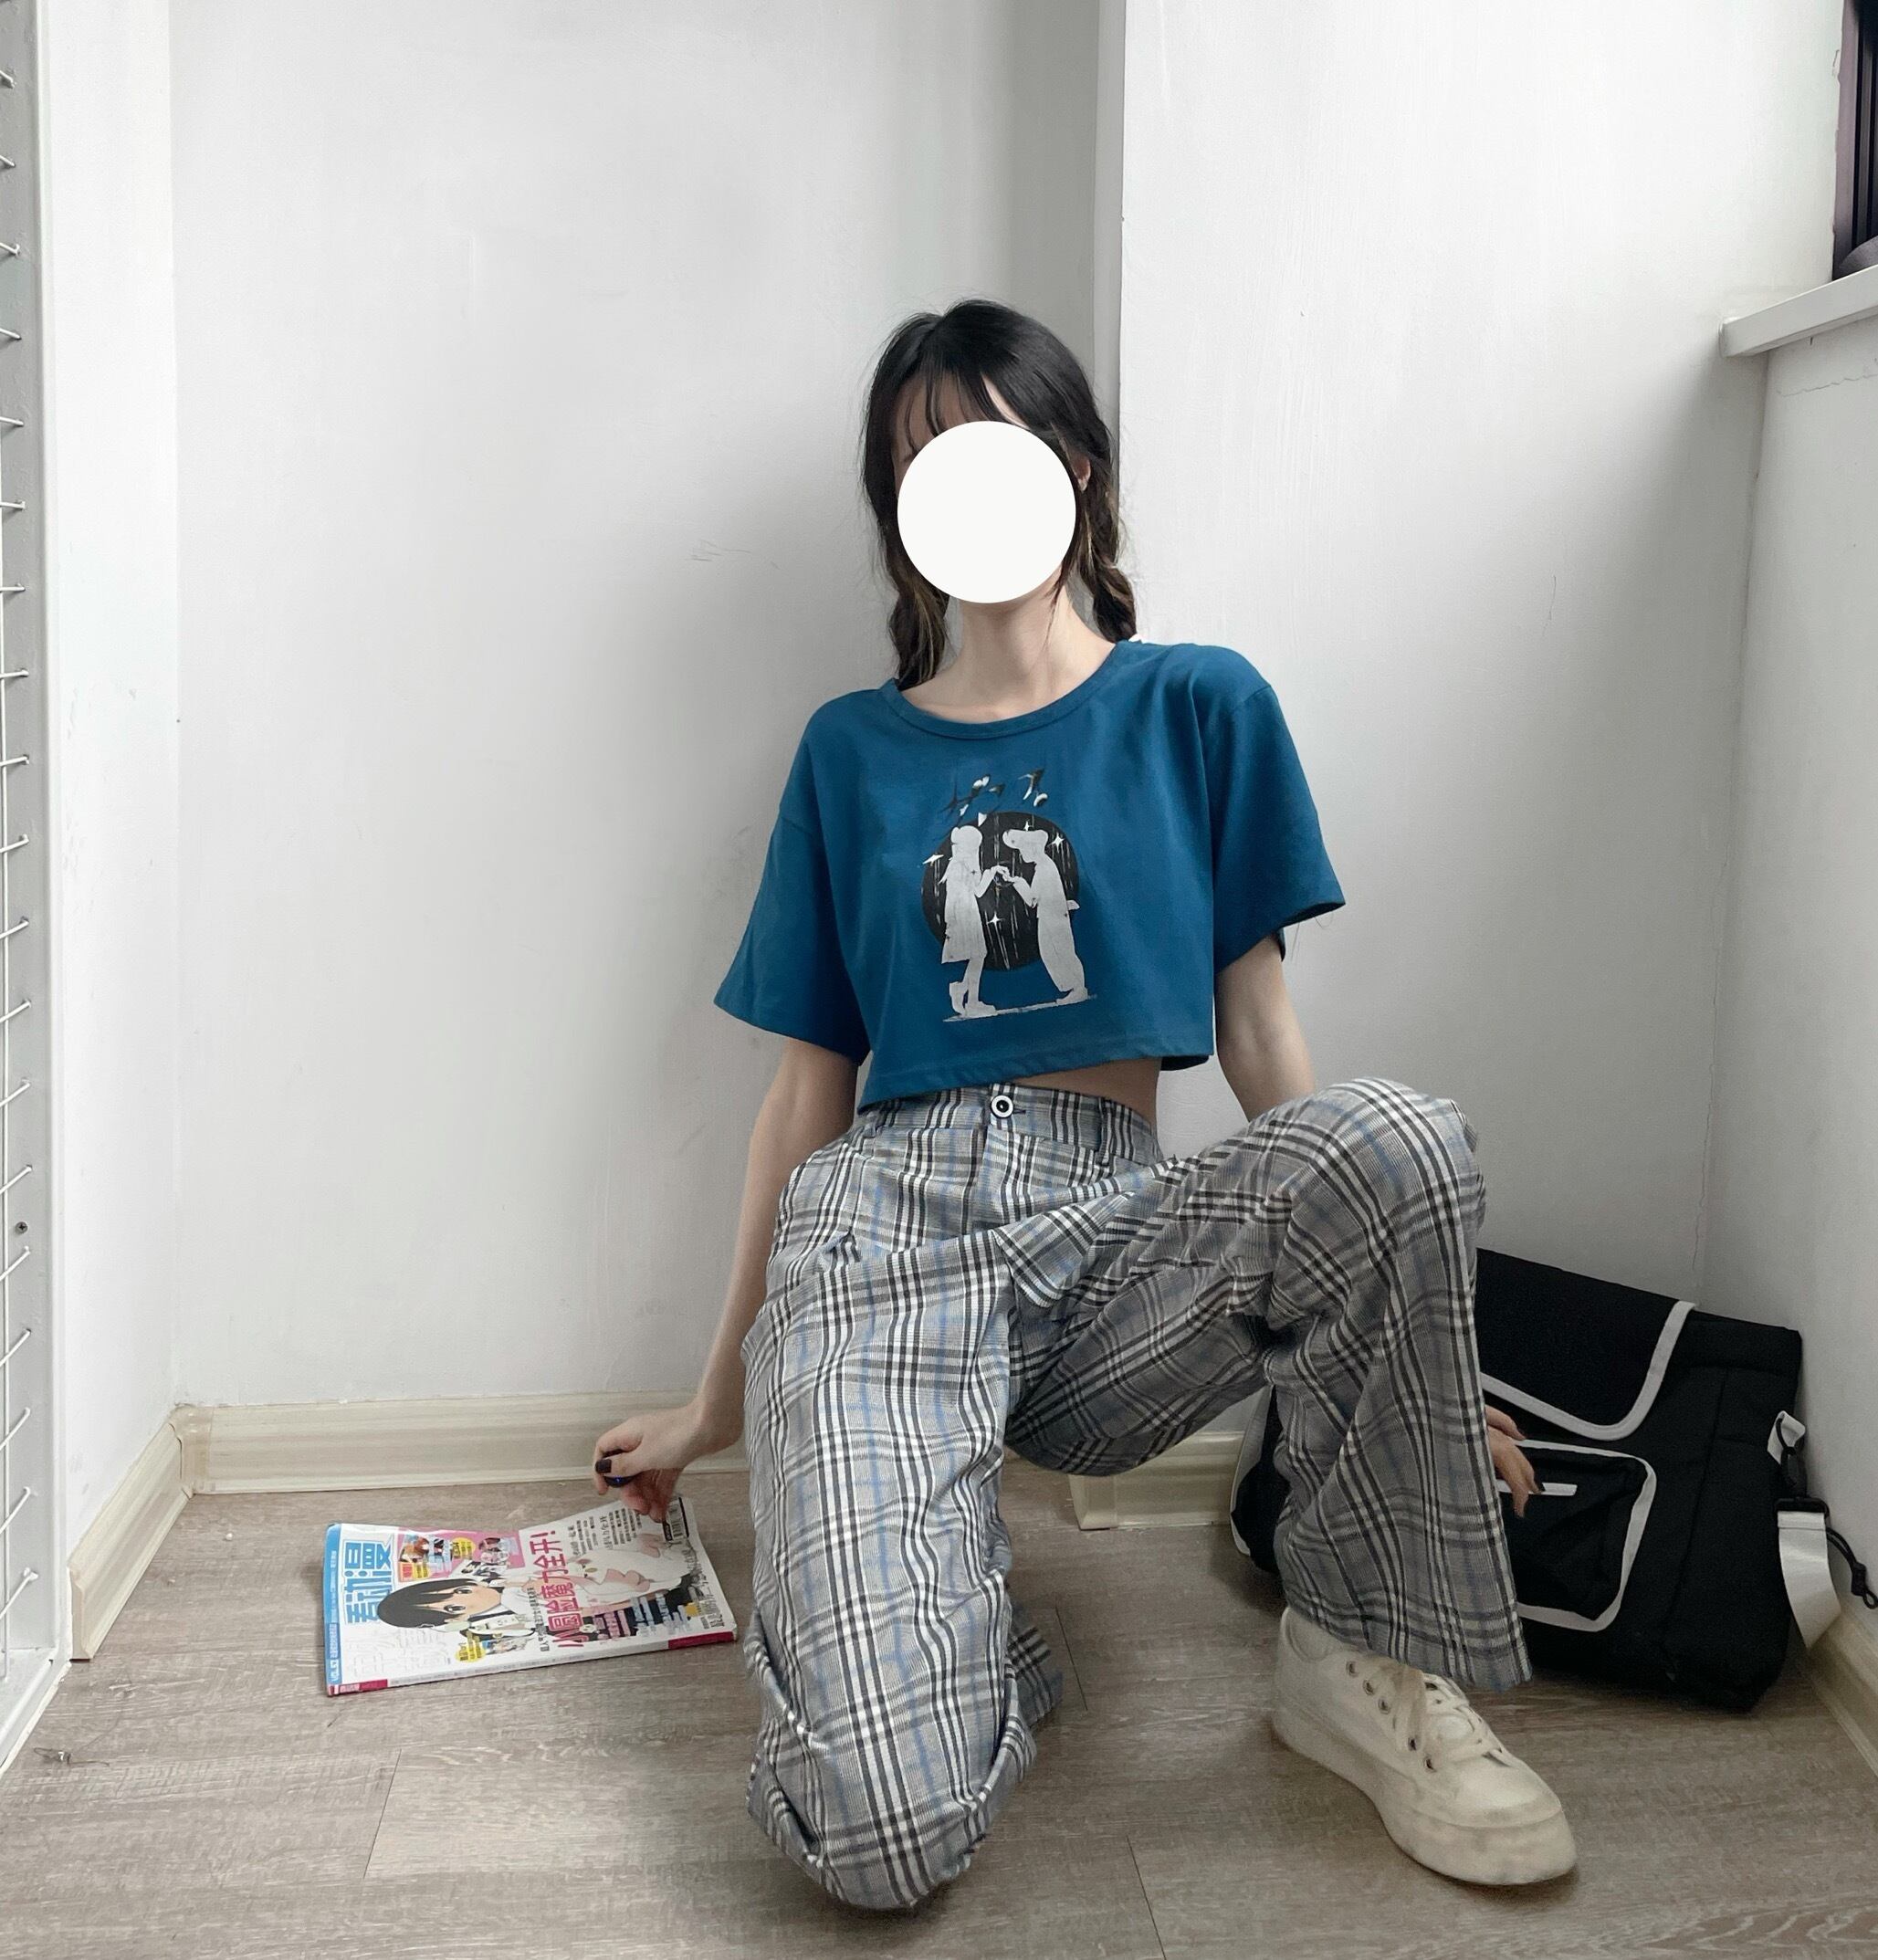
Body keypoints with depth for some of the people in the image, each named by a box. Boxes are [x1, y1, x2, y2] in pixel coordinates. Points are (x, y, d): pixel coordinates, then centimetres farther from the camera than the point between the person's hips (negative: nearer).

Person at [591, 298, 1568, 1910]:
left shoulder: (1200, 705, 10)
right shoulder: (854, 746, 13)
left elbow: (1256, 1026, 7)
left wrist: (1411, 1351, 1)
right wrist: (724, 1398, 17)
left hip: (1115, 1224, 1)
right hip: (886, 1222, -1)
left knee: (1404, 1139, -35)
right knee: (883, 1829, -26)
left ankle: (1363, 1658, -10)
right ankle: (972, 1623, 11)